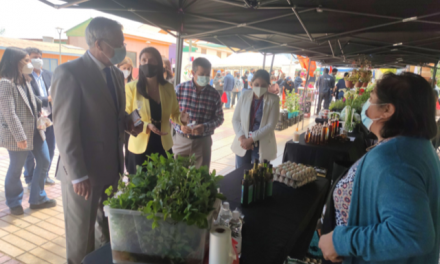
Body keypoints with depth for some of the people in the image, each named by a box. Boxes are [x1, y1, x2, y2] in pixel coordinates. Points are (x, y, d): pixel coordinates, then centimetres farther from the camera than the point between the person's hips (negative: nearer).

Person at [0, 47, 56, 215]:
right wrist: (20, 137, -21)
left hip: (34, 130, 9)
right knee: (15, 169, 6)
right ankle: (14, 203, 27)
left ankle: (37, 199, 24)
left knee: (44, 161, 11)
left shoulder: (24, 81, 12)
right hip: (18, 135, -9)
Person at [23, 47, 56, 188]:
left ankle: (44, 175, 33)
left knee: (50, 149, 15)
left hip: (50, 118, 6)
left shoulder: (49, 74, 10)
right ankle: (30, 180, 24)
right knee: (30, 152, 8)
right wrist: (47, 99, -29)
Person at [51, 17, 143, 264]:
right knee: (81, 236, 12)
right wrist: (78, 175, -19)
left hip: (112, 165, 7)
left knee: (109, 229, 22)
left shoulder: (117, 74, 8)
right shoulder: (69, 72, -16)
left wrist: (128, 123, -2)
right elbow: (64, 128, -18)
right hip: (84, 170, -7)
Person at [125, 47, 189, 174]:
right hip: (139, 147, -2)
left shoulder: (169, 88, 1)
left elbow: (174, 113, 10)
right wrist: (146, 125, -24)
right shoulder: (131, 88, -9)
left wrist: (181, 118, -13)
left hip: (164, 146, 3)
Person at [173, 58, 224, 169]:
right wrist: (180, 125, -17)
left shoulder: (214, 94, -2)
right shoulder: (180, 89, -4)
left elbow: (219, 118, 3)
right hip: (181, 140, 0)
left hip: (203, 142, 1)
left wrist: (205, 127, -14)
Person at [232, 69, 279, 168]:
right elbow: (235, 119, 1)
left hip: (262, 146, -2)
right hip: (243, 144, 2)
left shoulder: (273, 100, -7)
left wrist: (251, 139, -15)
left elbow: (271, 125, -11)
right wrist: (242, 138, -12)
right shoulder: (245, 96, 0)